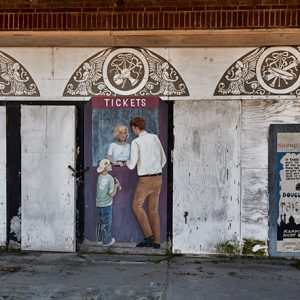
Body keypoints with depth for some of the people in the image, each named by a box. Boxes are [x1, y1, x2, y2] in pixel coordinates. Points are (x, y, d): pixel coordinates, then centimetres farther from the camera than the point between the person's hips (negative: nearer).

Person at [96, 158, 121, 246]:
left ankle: (100, 239, 31)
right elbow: (112, 194, -14)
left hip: (98, 204, 5)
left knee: (100, 222, 19)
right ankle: (106, 241, 21)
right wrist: (116, 186, -3)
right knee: (107, 223, 10)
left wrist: (115, 185, 9)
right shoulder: (110, 178, -17)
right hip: (106, 205, -5)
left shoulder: (99, 177, -1)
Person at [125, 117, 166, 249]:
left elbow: (132, 165, -11)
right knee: (154, 209, 11)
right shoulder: (155, 137, 5)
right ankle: (156, 241, 14)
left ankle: (148, 236, 4)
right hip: (158, 178, 6)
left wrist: (125, 163, 11)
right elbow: (163, 159, 10)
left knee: (137, 206, 10)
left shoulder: (136, 142, -11)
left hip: (145, 179, -6)